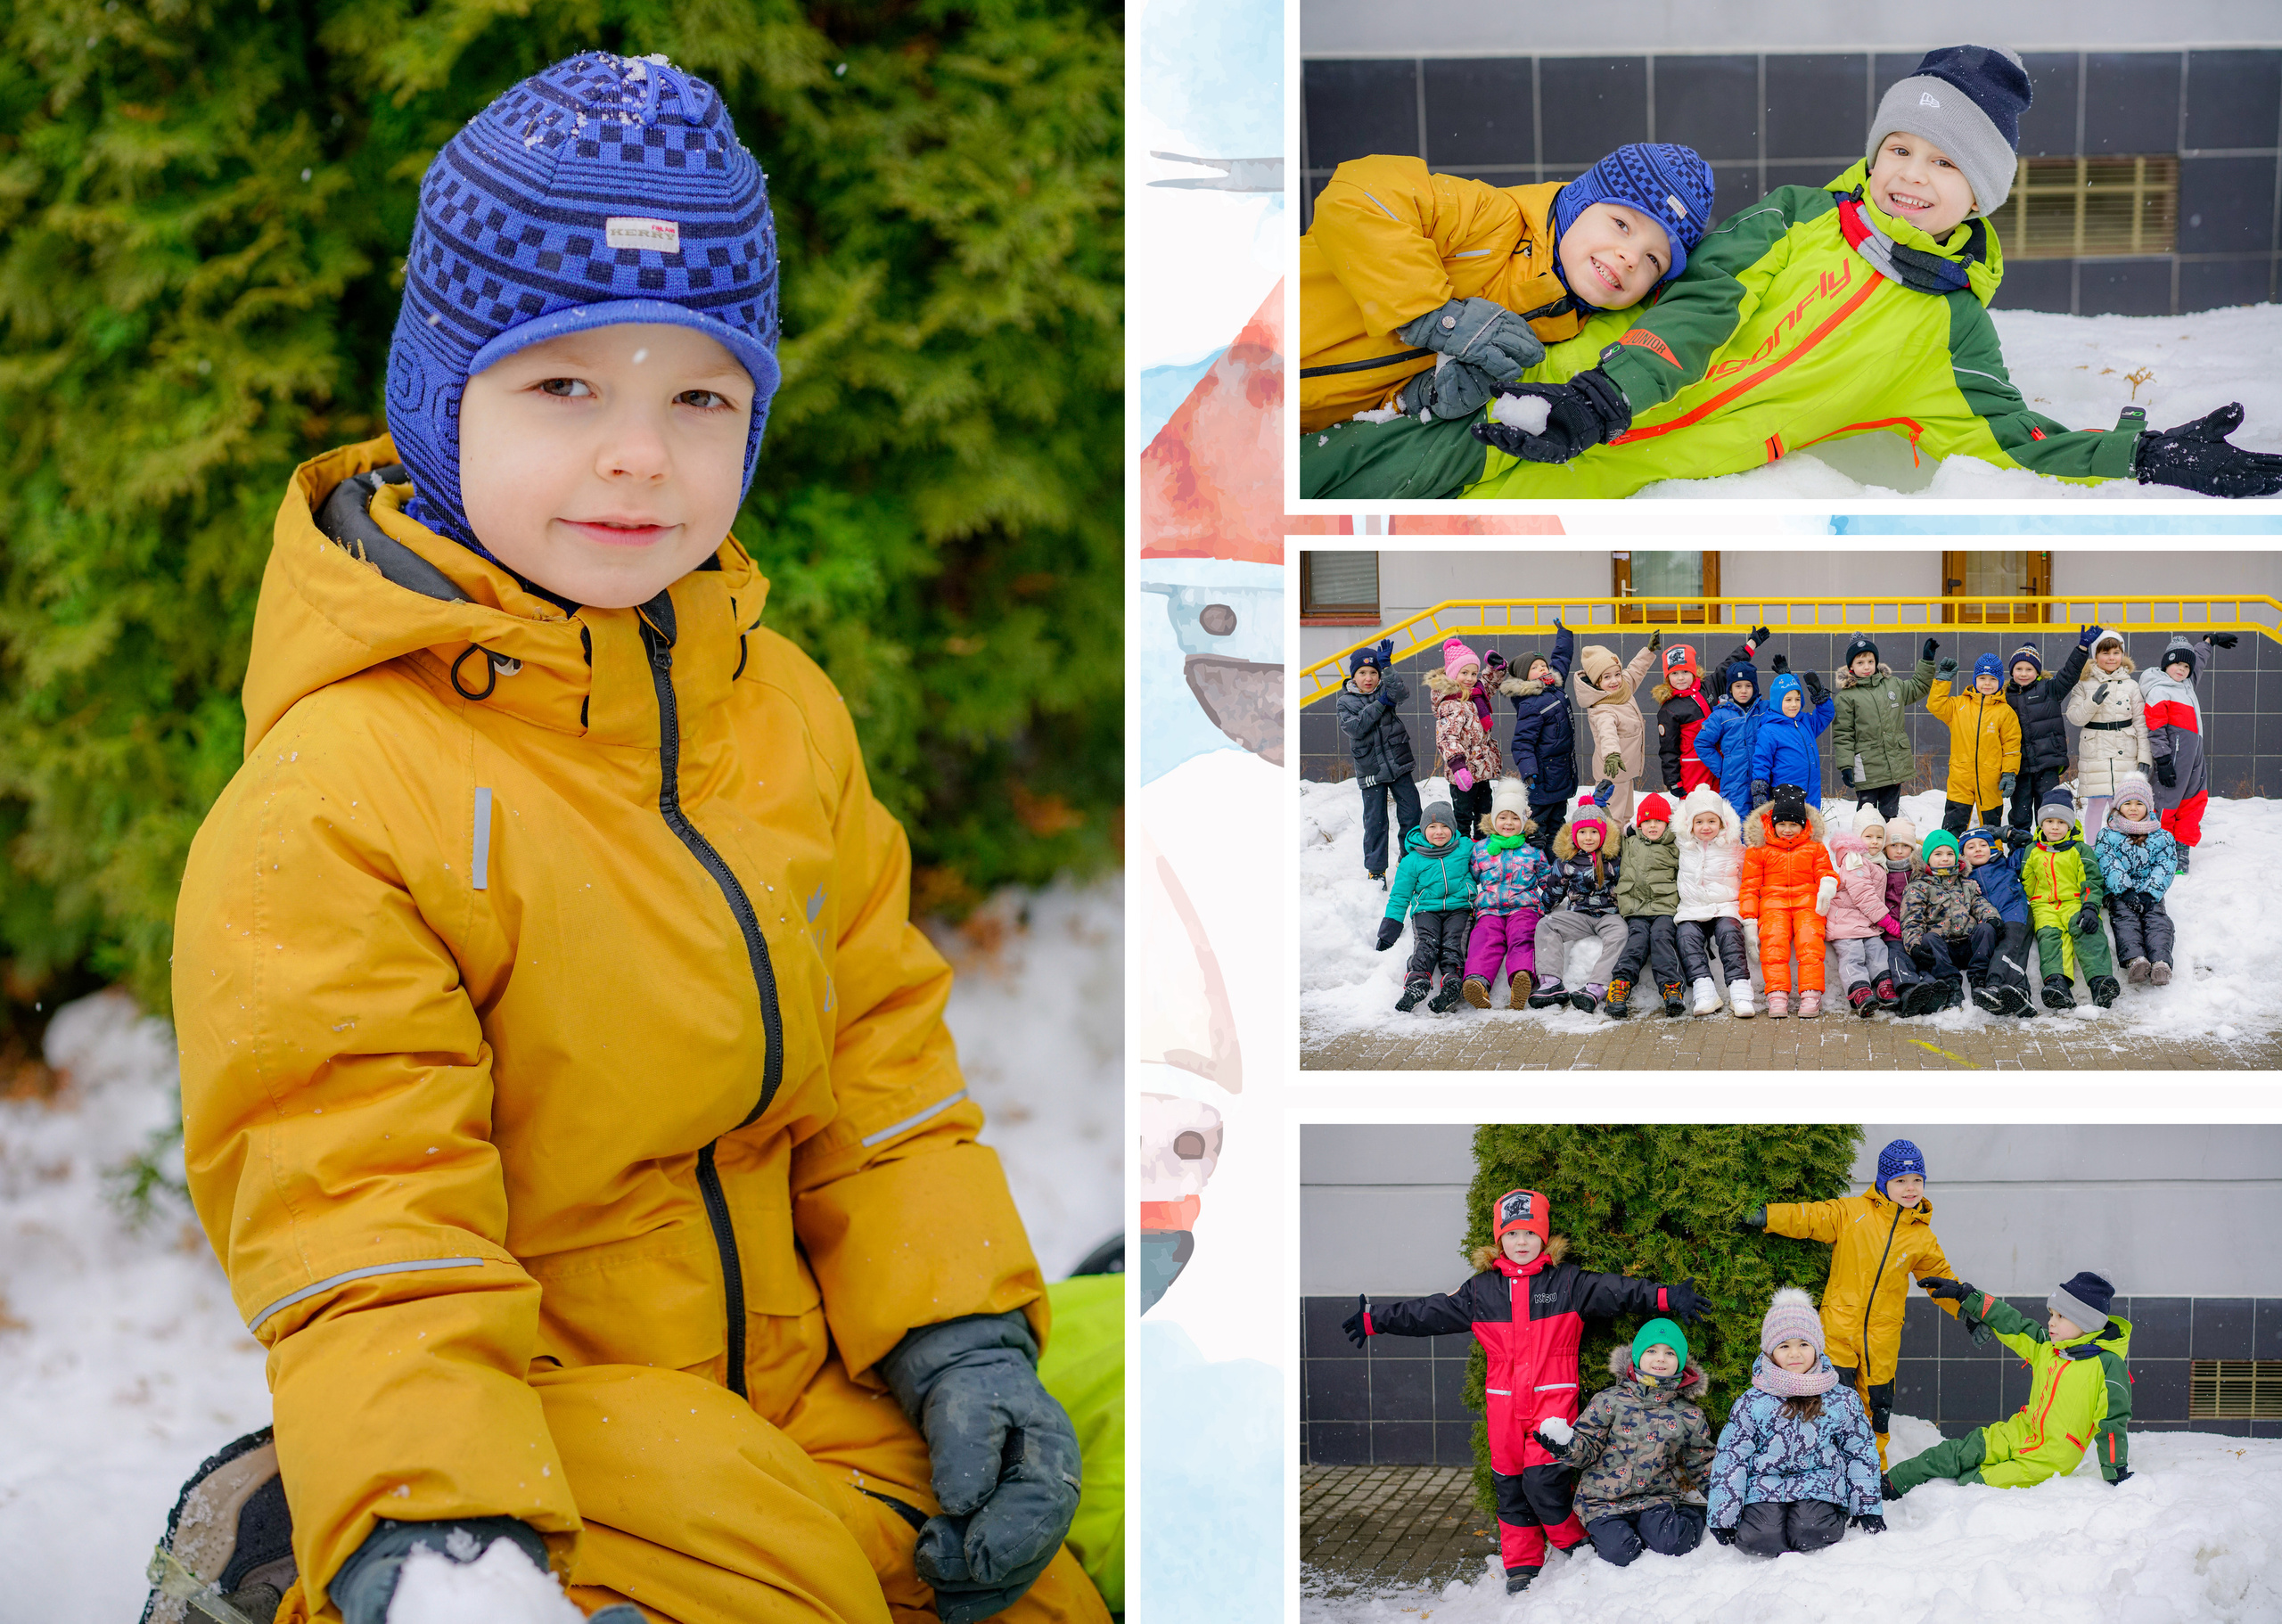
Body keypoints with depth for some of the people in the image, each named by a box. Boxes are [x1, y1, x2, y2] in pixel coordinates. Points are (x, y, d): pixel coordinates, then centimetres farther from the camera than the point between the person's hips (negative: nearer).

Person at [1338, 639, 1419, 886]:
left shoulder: (1385, 691, 4)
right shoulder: (1346, 701, 1)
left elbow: (1401, 692, -18)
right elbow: (1353, 727, -16)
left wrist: (1386, 667, -27)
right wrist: (1379, 705, -17)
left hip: (1398, 764, 1)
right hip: (1370, 770, -1)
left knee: (1411, 814, 2)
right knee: (1375, 821, 1)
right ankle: (1376, 870, 11)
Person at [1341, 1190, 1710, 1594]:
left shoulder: (1568, 1283, 1)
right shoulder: (1481, 1290, 9)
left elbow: (1617, 1291, -5)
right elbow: (1430, 1314, 13)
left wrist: (1666, 1297, -17)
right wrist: (1375, 1321, 13)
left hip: (1553, 1396, -4)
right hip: (1503, 1401, 4)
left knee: (1544, 1478, -14)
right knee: (1509, 1482, 6)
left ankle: (1576, 1549, 5)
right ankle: (1521, 1565, 16)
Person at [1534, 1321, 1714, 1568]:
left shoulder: (1689, 1416, 8)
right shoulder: (1610, 1401, 1)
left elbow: (1701, 1464, 20)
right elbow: (1588, 1446, 0)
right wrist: (1566, 1447, -21)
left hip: (1657, 1498, 1)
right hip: (1604, 1499, -1)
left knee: (1669, 1545, -27)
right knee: (1620, 1554, -24)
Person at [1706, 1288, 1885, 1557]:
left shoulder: (1842, 1400, 5)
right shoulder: (1752, 1403, 1)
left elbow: (1861, 1452, 14)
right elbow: (1730, 1457, 3)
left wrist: (1868, 1509, 9)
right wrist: (1723, 1520, -2)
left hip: (1820, 1490, 1)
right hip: (1764, 1490, 0)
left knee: (1810, 1534, -31)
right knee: (1759, 1538, -30)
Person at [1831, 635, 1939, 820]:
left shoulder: (1893, 685, 10)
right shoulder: (1845, 697, -5)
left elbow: (1917, 688, 28)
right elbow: (1843, 735, -6)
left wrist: (1927, 661, 21)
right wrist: (1845, 766, -13)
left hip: (1896, 767, 5)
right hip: (1867, 769, -5)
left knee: (1890, 813, 12)